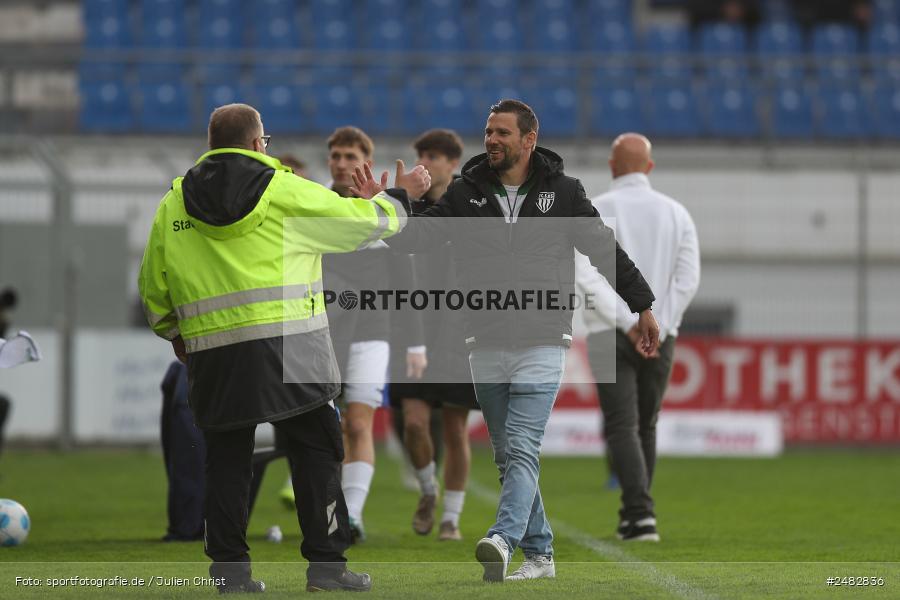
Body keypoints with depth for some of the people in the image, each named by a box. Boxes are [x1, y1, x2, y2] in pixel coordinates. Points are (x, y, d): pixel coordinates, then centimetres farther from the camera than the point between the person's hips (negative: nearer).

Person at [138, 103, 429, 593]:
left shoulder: (172, 205, 9)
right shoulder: (286, 192, -1)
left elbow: (153, 285, 15)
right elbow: (363, 221, 6)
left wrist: (174, 334, 32)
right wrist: (396, 197, 26)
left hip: (213, 357, 3)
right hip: (288, 346, -3)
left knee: (226, 460, 10)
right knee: (315, 452, 5)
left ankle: (228, 566, 8)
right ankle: (326, 562, 3)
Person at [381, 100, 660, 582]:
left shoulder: (561, 192, 2)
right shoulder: (466, 193, 6)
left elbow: (605, 249, 9)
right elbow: (418, 235, -1)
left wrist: (643, 306, 13)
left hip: (541, 344, -3)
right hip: (486, 347, 3)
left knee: (522, 449, -16)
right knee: (508, 455, 7)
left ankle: (503, 539, -31)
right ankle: (538, 554, 15)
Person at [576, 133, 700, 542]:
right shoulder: (675, 213, 6)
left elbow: (586, 275, -16)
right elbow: (688, 278, -5)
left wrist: (629, 324, -18)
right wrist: (656, 330, -4)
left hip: (609, 334, -3)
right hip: (661, 337, 3)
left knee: (622, 429, -6)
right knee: (645, 426, 18)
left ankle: (642, 514, -25)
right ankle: (632, 519, 25)